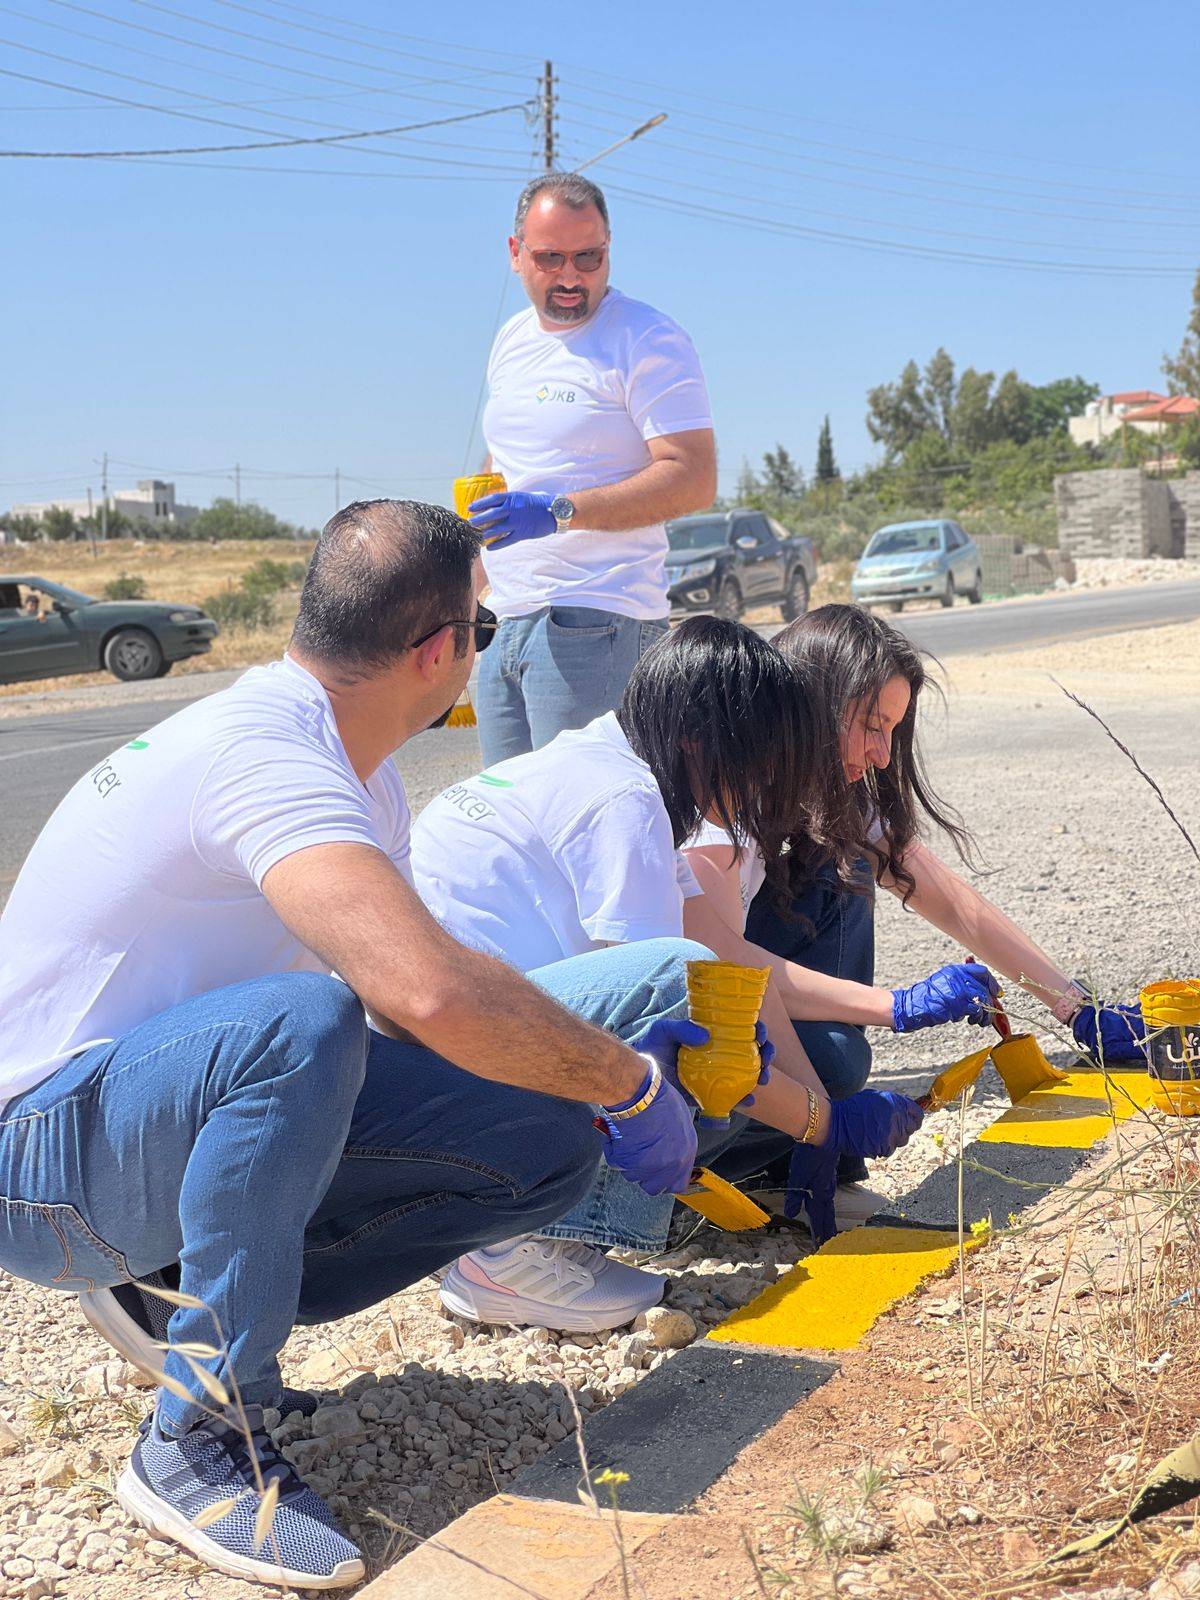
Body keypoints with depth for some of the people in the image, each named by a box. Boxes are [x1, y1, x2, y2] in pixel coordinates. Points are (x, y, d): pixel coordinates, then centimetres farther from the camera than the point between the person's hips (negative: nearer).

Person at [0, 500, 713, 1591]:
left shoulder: (354, 774, 6)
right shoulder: (260, 751, -26)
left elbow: (403, 986, 13)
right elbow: (428, 992, -40)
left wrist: (611, 1047, 3)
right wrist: (631, 1082, -24)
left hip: (191, 1108, 9)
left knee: (544, 1143, -7)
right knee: (299, 1022, -40)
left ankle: (209, 1297, 6)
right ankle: (197, 1440, -21)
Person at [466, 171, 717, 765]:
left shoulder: (646, 340, -7)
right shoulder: (512, 341, 18)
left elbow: (694, 479, -16)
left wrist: (558, 512, -24)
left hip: (592, 624, -8)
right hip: (506, 623, 8)